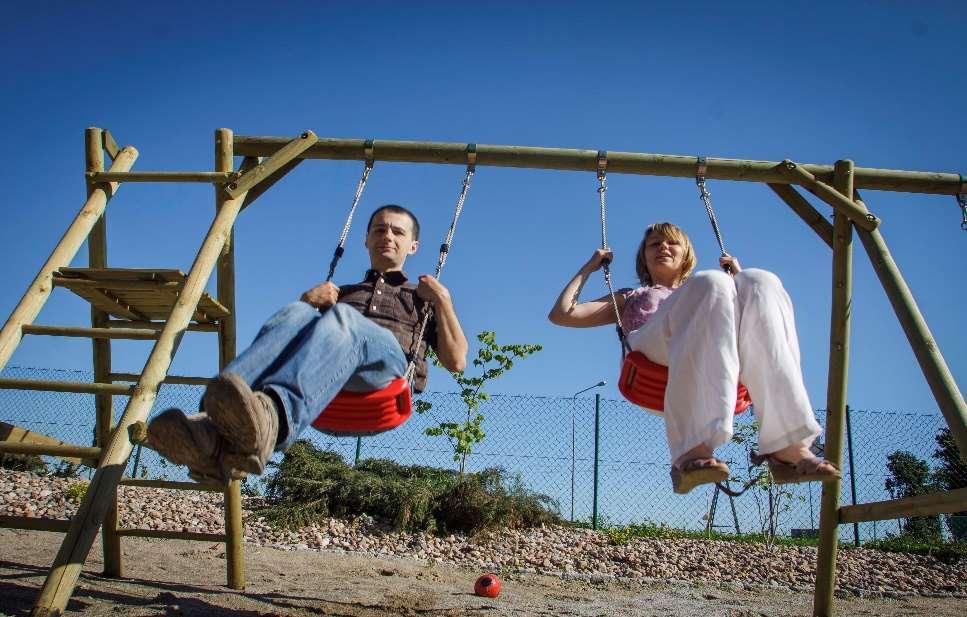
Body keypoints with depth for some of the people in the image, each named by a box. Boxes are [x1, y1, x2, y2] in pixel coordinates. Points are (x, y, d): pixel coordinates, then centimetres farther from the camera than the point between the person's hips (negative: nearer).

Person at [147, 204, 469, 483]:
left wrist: (443, 300, 14)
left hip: (388, 360, -3)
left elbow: (456, 361, 21)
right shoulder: (339, 293, 42)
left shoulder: (422, 298, 37)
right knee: (296, 314, -32)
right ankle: (216, 430, -59)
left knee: (340, 317, -37)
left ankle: (272, 420, -68)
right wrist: (308, 301, 12)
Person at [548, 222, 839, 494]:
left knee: (760, 282, -28)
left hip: (720, 350, 2)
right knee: (710, 282, -33)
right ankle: (694, 448, -50)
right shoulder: (630, 298, 42)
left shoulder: (701, 290, 45)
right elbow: (561, 314, 31)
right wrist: (590, 266, 36)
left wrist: (736, 278, 33)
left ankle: (787, 446, -42)